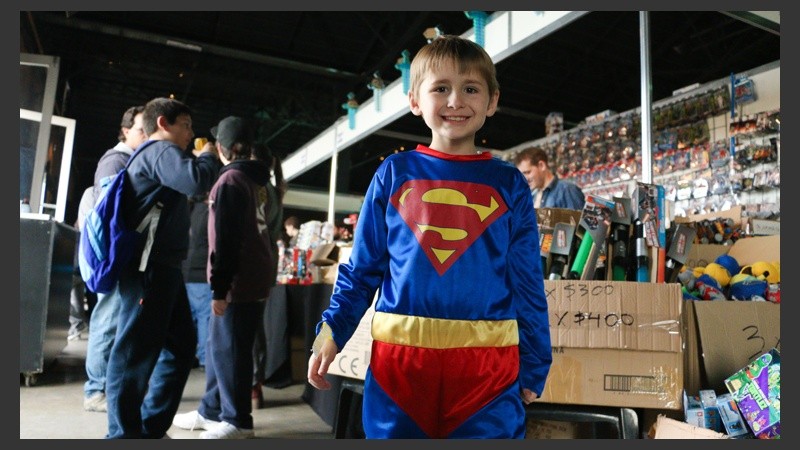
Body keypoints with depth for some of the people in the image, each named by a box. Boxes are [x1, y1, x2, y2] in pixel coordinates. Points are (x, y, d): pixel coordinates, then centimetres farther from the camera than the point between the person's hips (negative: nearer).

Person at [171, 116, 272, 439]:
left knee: (228, 349, -3)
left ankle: (237, 421, 6)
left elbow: (226, 239, -17)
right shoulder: (253, 180, 17)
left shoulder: (230, 180, -11)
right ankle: (211, 411, 26)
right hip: (250, 278, 10)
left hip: (238, 282, -10)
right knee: (218, 346, 16)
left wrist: (220, 287, -17)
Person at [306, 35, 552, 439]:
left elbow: (528, 284, 6)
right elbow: (363, 267, 6)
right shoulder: (394, 173, 3)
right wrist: (331, 330, -2)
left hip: (487, 362, 0)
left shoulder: (509, 184, 4)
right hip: (399, 356, 1)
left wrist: (533, 367, 7)